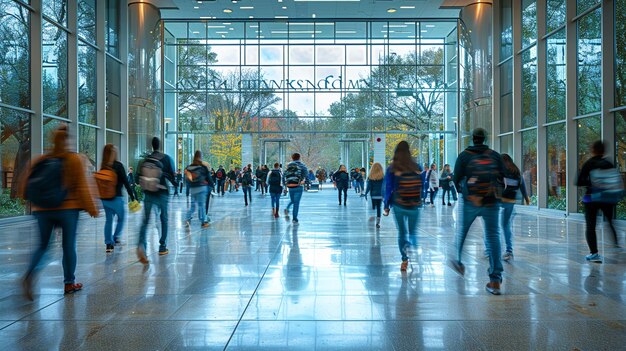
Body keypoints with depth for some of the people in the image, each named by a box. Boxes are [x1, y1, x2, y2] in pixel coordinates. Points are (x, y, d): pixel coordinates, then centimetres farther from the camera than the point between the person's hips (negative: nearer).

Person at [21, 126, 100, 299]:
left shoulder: (40, 160, 4)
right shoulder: (76, 160, -6)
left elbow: (25, 188, 5)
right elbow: (82, 186, -7)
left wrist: (35, 200, 22)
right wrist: (91, 207, 0)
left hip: (42, 209, 3)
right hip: (68, 208, -3)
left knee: (43, 245, 12)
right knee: (69, 246, 8)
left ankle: (30, 274, -13)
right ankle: (69, 283, 15)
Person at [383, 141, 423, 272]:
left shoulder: (391, 169, -5)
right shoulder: (417, 168, 1)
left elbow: (388, 188, -3)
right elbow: (423, 186, 8)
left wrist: (386, 206, 3)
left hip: (398, 206, -1)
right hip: (415, 207, 1)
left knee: (402, 233, 9)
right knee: (413, 232, 12)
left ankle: (405, 259, 2)